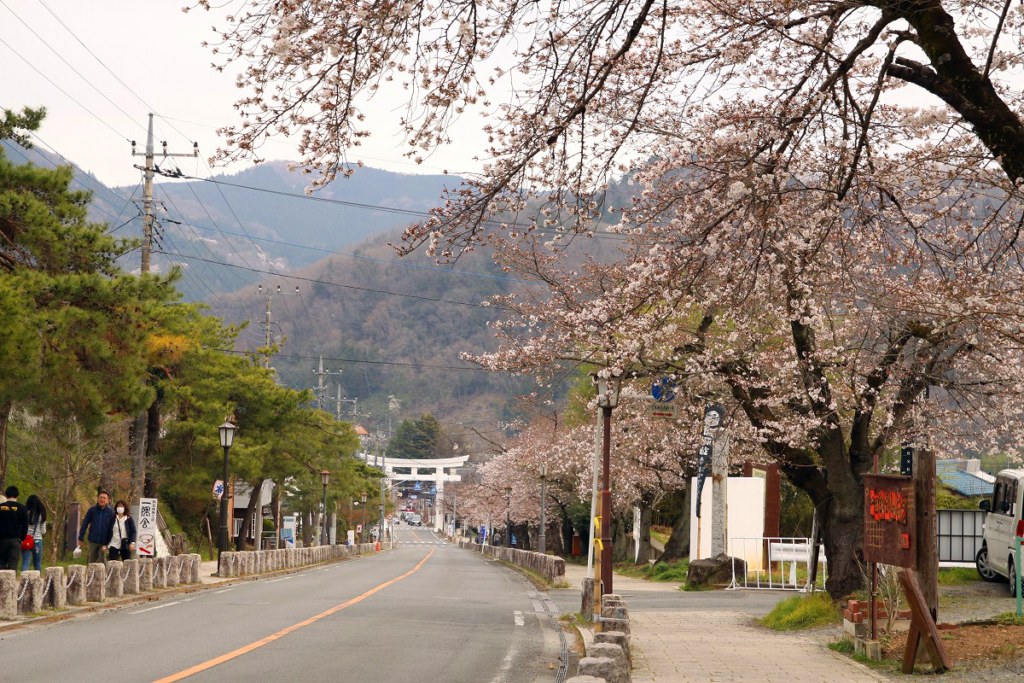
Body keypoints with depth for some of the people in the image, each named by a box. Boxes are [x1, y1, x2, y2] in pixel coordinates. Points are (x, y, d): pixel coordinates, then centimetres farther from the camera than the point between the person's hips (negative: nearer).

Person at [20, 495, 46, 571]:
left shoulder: (25, 512, -4)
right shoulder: (41, 514, 2)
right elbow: (43, 531, 4)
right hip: (38, 539, 2)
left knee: (25, 562, -3)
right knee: (37, 563, 13)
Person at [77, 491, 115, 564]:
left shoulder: (110, 512, -1)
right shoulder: (92, 510, 1)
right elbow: (85, 524, 3)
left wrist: (107, 542, -8)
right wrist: (81, 538, -1)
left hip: (103, 542, -2)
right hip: (93, 541, 2)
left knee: (102, 561, -3)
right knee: (92, 561, 9)